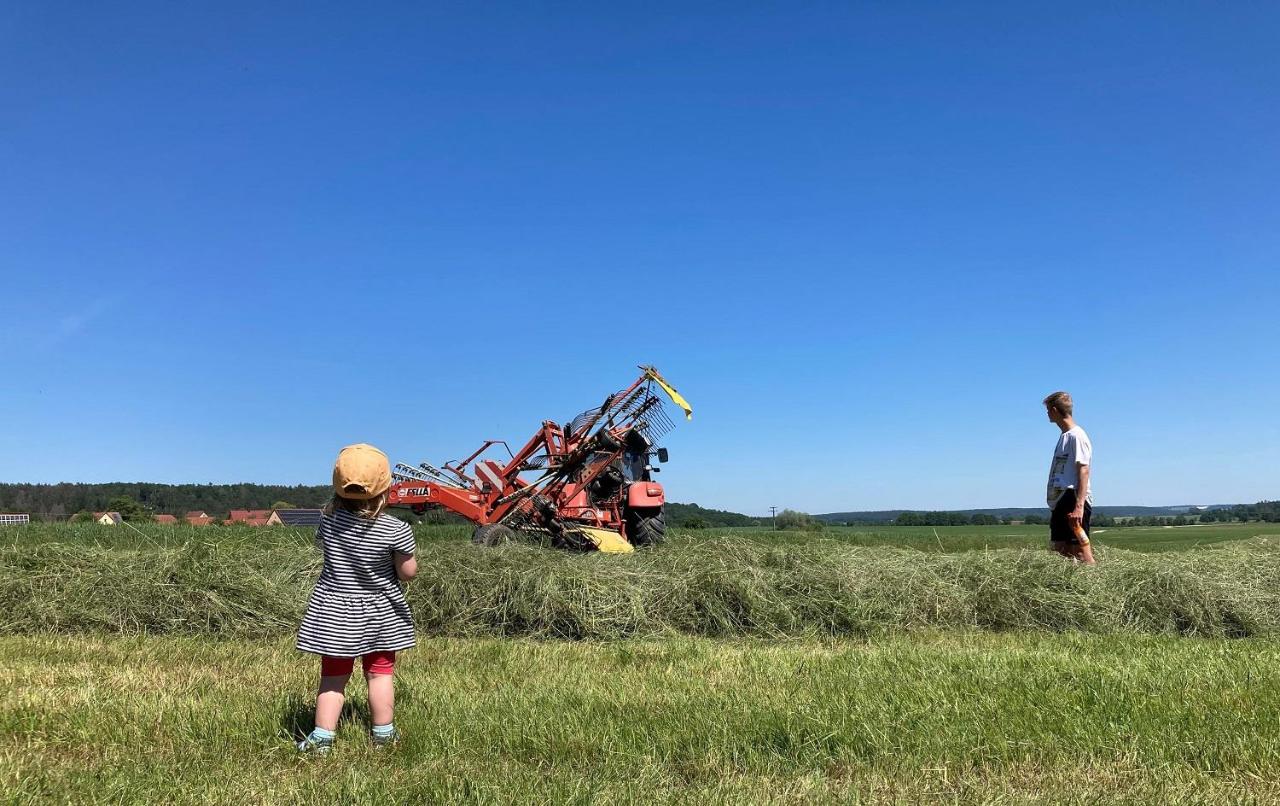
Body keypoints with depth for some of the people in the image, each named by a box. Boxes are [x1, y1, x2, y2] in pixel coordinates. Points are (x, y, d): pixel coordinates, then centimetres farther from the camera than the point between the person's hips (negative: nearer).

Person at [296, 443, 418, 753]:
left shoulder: (329, 519, -12)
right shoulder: (396, 530, -21)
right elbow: (408, 572, -12)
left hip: (334, 611, 1)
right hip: (379, 614, -1)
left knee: (333, 676, 11)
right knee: (379, 672, 12)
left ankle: (322, 739, 13)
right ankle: (383, 735, 22)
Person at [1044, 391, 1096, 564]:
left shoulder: (1076, 436, -8)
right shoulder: (1064, 436, 20)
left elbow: (1083, 471, -16)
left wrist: (1079, 506, -24)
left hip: (1074, 499, -10)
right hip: (1060, 501, 10)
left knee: (1080, 550, -12)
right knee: (1060, 548, 8)